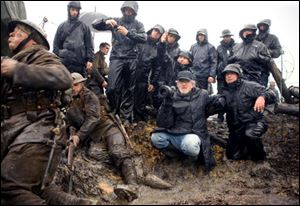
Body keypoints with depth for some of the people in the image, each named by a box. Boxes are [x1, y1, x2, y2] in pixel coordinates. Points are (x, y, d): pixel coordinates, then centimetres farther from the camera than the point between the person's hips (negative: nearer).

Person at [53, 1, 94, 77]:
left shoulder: (84, 27, 13)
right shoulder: (62, 27, 13)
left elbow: (89, 45, 7)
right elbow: (56, 45, 11)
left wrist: (90, 60, -4)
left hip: (80, 63, 0)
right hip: (64, 62, 0)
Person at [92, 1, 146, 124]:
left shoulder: (138, 25, 12)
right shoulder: (115, 21, 12)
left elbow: (143, 38, -4)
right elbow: (95, 25, 8)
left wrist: (128, 33, -16)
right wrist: (106, 22, -13)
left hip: (131, 60, 1)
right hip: (116, 58, 0)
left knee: (129, 89, 2)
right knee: (112, 88, -10)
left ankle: (125, 117, 10)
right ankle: (112, 114, 7)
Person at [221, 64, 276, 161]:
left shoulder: (250, 86, -6)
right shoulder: (225, 92, 10)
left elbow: (272, 95, -14)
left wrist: (262, 97, -34)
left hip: (254, 122, -5)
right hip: (236, 127, 5)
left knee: (249, 134, -39)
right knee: (232, 156, 3)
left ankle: (260, 156, -8)